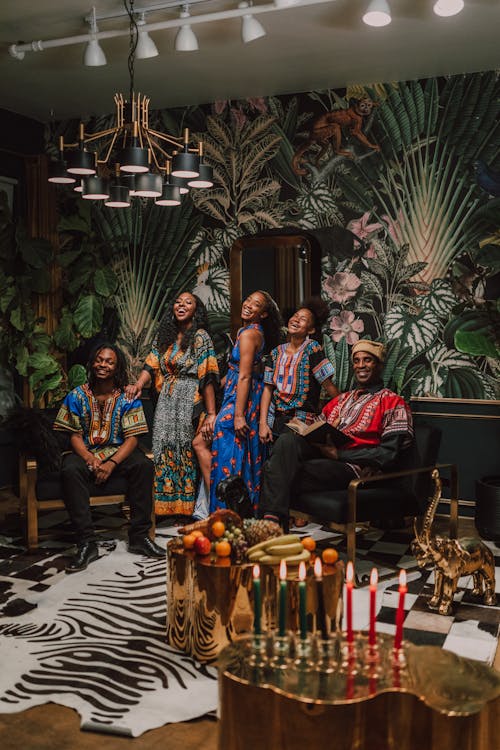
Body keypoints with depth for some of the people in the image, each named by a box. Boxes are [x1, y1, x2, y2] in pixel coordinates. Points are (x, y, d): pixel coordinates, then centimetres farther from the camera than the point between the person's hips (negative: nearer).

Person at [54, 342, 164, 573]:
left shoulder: (127, 397, -1)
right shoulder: (77, 396, 1)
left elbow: (131, 438, -6)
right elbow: (75, 436, -2)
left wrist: (111, 463, -23)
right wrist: (90, 459, -22)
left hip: (118, 451, 0)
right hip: (85, 452, 0)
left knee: (143, 465, -29)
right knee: (69, 471, -33)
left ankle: (139, 536, -21)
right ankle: (86, 543, -31)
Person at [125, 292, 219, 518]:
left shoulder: (201, 337, -3)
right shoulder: (164, 336, 16)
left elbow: (207, 378, -11)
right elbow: (151, 365, 10)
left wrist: (211, 413, -16)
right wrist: (138, 384, -11)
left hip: (191, 400, -6)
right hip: (167, 401, 6)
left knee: (198, 443, -21)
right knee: (169, 448, 1)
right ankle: (174, 508, 4)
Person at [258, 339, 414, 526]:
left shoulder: (394, 403, 7)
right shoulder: (342, 399, 30)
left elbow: (388, 454, -6)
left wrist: (339, 453, -12)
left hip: (353, 467, -6)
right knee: (288, 439, -29)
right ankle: (272, 517, -37)